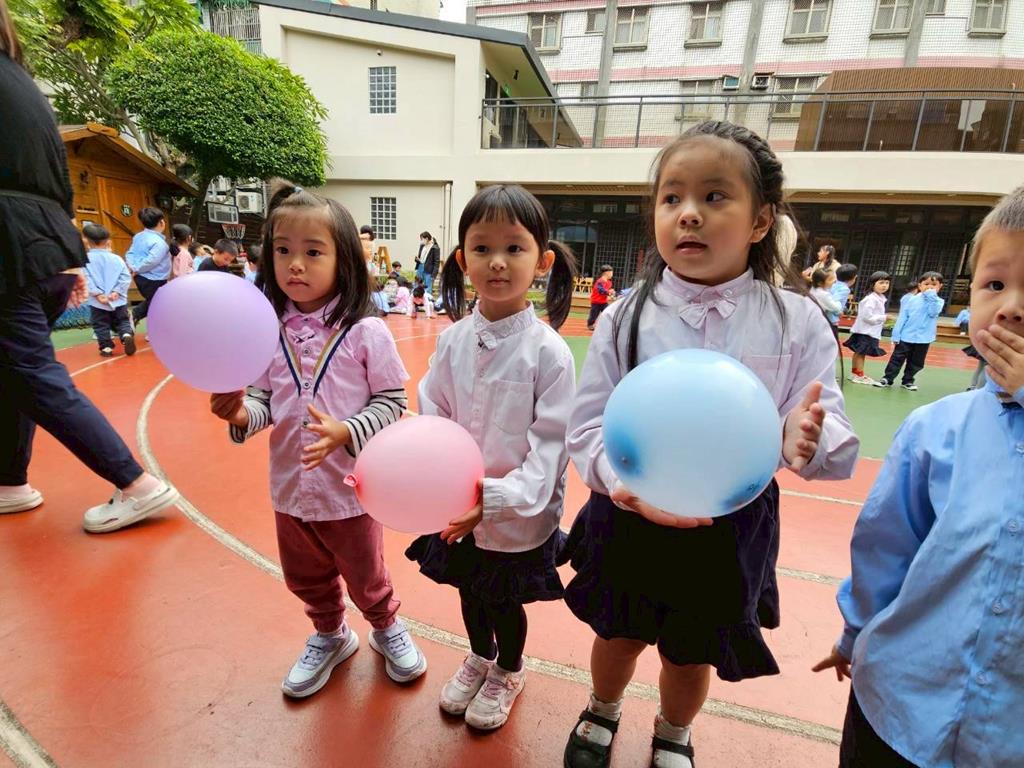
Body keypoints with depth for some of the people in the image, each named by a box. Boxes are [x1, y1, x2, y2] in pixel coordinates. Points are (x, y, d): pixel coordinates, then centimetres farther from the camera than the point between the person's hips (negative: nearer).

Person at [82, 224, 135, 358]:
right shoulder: (116, 258, 1)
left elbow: (86, 279, -13)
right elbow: (126, 276, -5)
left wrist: (97, 294, -12)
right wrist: (117, 291, -7)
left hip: (97, 302, -1)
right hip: (118, 300, 1)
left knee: (101, 325, 10)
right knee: (122, 321, 10)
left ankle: (106, 347, 12)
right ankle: (127, 334, -17)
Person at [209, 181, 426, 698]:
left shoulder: (366, 332, -17)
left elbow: (391, 401, -13)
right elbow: (263, 400, 1)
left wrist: (345, 433, -27)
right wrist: (242, 413, -20)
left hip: (350, 487, -4)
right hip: (291, 486, 5)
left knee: (366, 577, 19)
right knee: (307, 580, 25)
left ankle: (387, 628, 49)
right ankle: (330, 636, 54)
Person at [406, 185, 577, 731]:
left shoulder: (548, 351, -19)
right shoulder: (453, 340, -7)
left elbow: (551, 443, -19)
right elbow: (433, 414, -1)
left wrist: (499, 497, -29)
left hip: (519, 516, -3)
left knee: (506, 601, 19)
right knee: (469, 590, 25)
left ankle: (508, 672, 53)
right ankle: (479, 656, 58)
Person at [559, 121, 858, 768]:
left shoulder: (798, 322, -10)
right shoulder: (626, 318, -11)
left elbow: (839, 450, -10)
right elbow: (587, 427, -11)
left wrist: (805, 438, -32)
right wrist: (628, 484, -29)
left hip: (731, 531, 1)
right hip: (630, 522, 0)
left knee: (694, 652, 23)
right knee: (620, 635, 24)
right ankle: (603, 713, 59)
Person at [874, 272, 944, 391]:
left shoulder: (939, 301, 1)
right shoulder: (912, 300, 0)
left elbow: (933, 313, -19)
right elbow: (902, 317, 0)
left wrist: (931, 296, -18)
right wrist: (896, 335, -4)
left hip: (923, 338, 1)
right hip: (906, 336, -1)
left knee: (916, 362, 11)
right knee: (897, 358, 1)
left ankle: (907, 381, 23)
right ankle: (887, 379, 7)